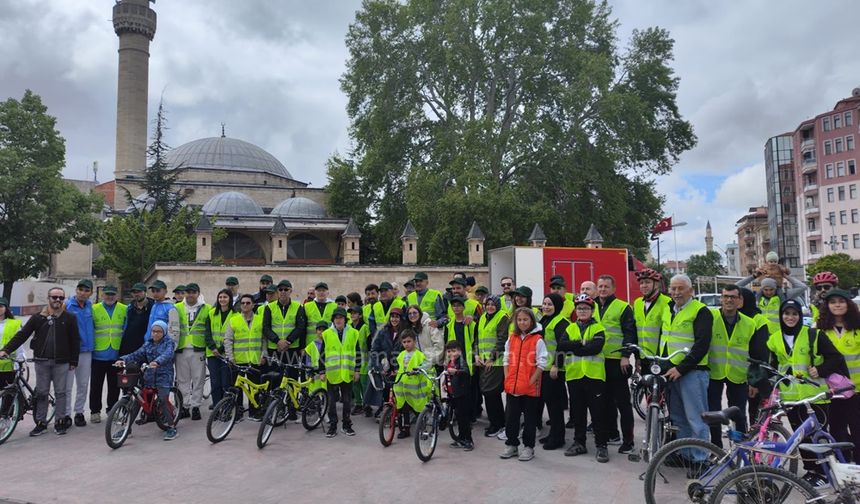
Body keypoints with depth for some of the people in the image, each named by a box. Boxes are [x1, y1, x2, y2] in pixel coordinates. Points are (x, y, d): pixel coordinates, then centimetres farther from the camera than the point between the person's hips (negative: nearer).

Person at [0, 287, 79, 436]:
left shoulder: (69, 318, 1)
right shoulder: (38, 317, 5)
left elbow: (75, 341, 3)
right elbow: (22, 335, 4)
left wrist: (73, 361, 0)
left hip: (61, 362, -2)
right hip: (41, 361, 2)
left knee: (60, 392, 4)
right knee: (41, 392, 7)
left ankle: (60, 422, 14)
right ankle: (41, 423, 16)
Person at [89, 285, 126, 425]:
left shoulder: (124, 309, 6)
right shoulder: (94, 309, 1)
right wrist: (91, 346, -1)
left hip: (116, 354, 1)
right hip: (98, 354, -1)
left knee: (114, 385, 10)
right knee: (96, 385, 6)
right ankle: (95, 411, 17)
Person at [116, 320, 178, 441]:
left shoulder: (168, 342, -2)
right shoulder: (148, 344, 14)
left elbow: (167, 354, -22)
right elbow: (137, 354, 2)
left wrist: (157, 362, -42)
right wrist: (123, 359, -17)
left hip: (164, 376, -5)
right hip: (149, 376, 5)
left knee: (163, 400, -19)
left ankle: (172, 428, -9)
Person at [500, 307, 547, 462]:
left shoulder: (537, 340, -8)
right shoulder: (511, 338, 7)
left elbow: (541, 364, -10)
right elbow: (506, 360, 11)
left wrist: (531, 381, -13)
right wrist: (507, 379, 2)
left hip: (530, 388, -5)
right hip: (512, 386, 5)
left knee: (530, 418, 8)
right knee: (510, 417, 11)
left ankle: (529, 447, 21)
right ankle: (511, 445, 26)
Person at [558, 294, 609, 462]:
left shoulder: (598, 328, 1)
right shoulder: (570, 328, 12)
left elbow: (595, 347, -17)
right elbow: (561, 345, -5)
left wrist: (573, 347, -13)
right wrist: (582, 344, -15)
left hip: (594, 376, -4)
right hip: (574, 376, 4)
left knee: (598, 412, 1)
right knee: (577, 412, 12)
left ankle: (601, 445, 11)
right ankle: (579, 443, 24)